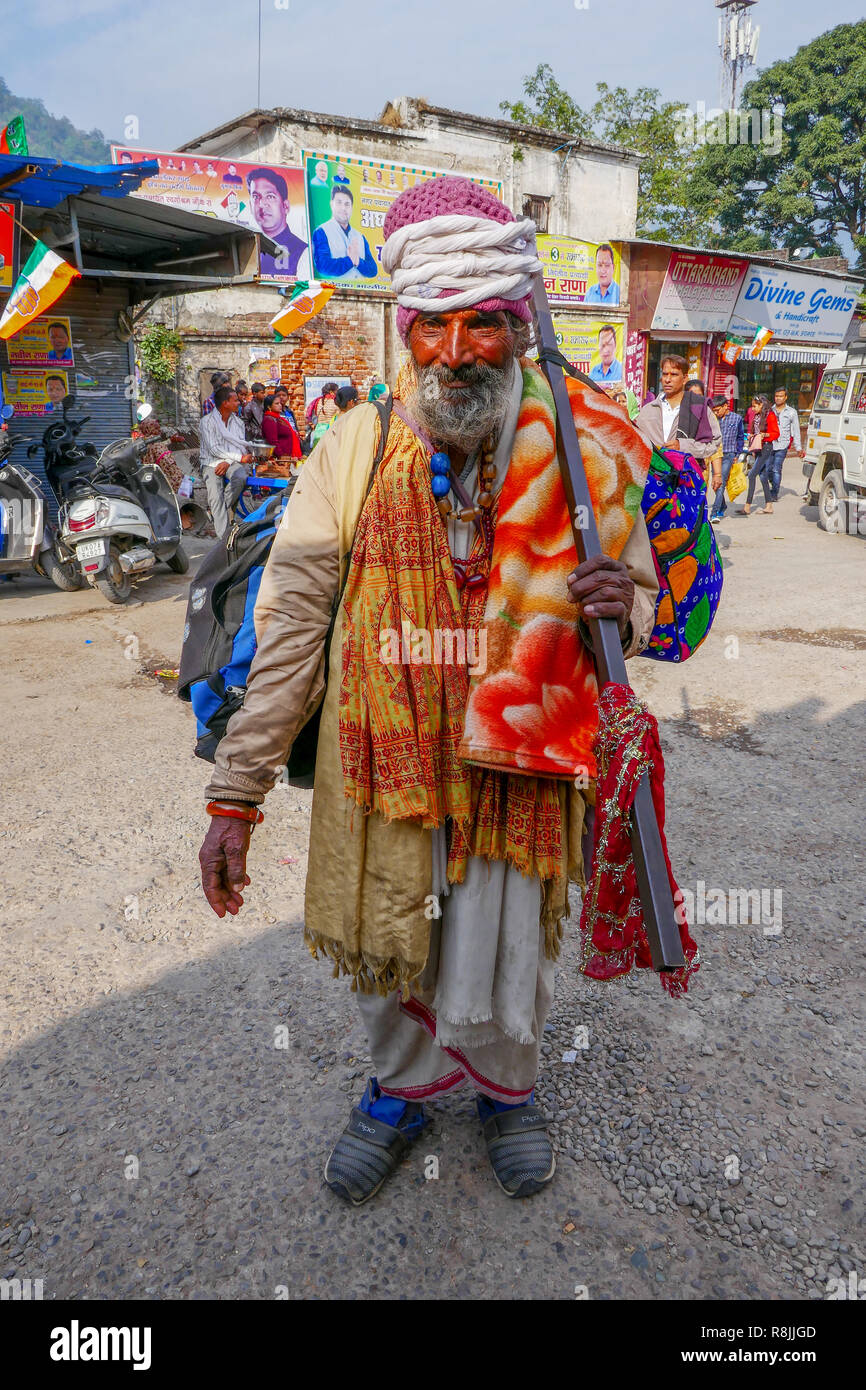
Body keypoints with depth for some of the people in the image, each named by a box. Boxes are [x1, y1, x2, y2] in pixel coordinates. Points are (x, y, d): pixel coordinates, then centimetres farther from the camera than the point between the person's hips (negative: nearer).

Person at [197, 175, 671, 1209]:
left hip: (513, 770, 0)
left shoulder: (583, 453, -5)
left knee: (494, 990, 9)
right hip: (377, 770, 1)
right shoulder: (356, 450, -6)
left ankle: (506, 1090, 47)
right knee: (381, 958, 17)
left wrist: (619, 612, -21)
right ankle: (402, 1088, 51)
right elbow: (288, 630, -6)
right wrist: (235, 798, -8)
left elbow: (644, 604, 6)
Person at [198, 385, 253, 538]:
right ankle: (223, 537, -33)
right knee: (215, 495, -25)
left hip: (232, 462, 3)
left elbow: (241, 447, 8)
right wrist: (240, 458, -14)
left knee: (240, 478, -33)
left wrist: (228, 462, -12)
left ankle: (221, 510, -12)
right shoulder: (207, 422, -1)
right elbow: (214, 449, -10)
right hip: (212, 463, -3)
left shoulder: (237, 421, 15)